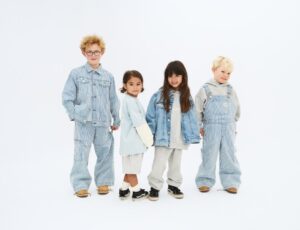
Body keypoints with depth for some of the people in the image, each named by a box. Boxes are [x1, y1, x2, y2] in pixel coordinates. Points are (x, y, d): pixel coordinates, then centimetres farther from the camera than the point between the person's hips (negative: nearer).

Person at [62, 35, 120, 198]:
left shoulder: (108, 76, 7)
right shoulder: (76, 74, 2)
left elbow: (113, 100, 10)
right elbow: (67, 97, 2)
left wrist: (116, 120, 10)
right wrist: (74, 114, -6)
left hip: (103, 122, 2)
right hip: (83, 122, -2)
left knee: (105, 153, 9)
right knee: (81, 154, -1)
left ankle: (103, 182, 24)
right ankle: (81, 185, 11)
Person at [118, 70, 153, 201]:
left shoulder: (131, 100, 14)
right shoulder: (130, 101, -17)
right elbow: (139, 123, -20)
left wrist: (147, 138, 16)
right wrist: (149, 139, -11)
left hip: (132, 141, 10)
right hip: (132, 141, -10)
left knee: (130, 168, 19)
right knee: (132, 169, 4)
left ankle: (124, 190, 28)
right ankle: (137, 192, 16)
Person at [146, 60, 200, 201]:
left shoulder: (186, 97, 1)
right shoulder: (159, 95, -10)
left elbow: (191, 117, 2)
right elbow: (151, 117, -8)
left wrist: (194, 135, -2)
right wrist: (149, 135, -9)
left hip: (180, 139, 4)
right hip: (163, 138, -4)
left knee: (176, 164, 19)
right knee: (159, 164, 1)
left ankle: (174, 185, 35)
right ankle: (155, 187, 17)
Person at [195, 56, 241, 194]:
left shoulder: (231, 91, 6)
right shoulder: (206, 89, -4)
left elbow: (236, 110, 16)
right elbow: (198, 109, -1)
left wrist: (232, 124, 12)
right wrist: (199, 127, -1)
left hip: (228, 129, 3)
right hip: (211, 128, -3)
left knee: (229, 156, 7)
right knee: (209, 155, 4)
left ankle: (230, 182, 17)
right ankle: (205, 181, 16)